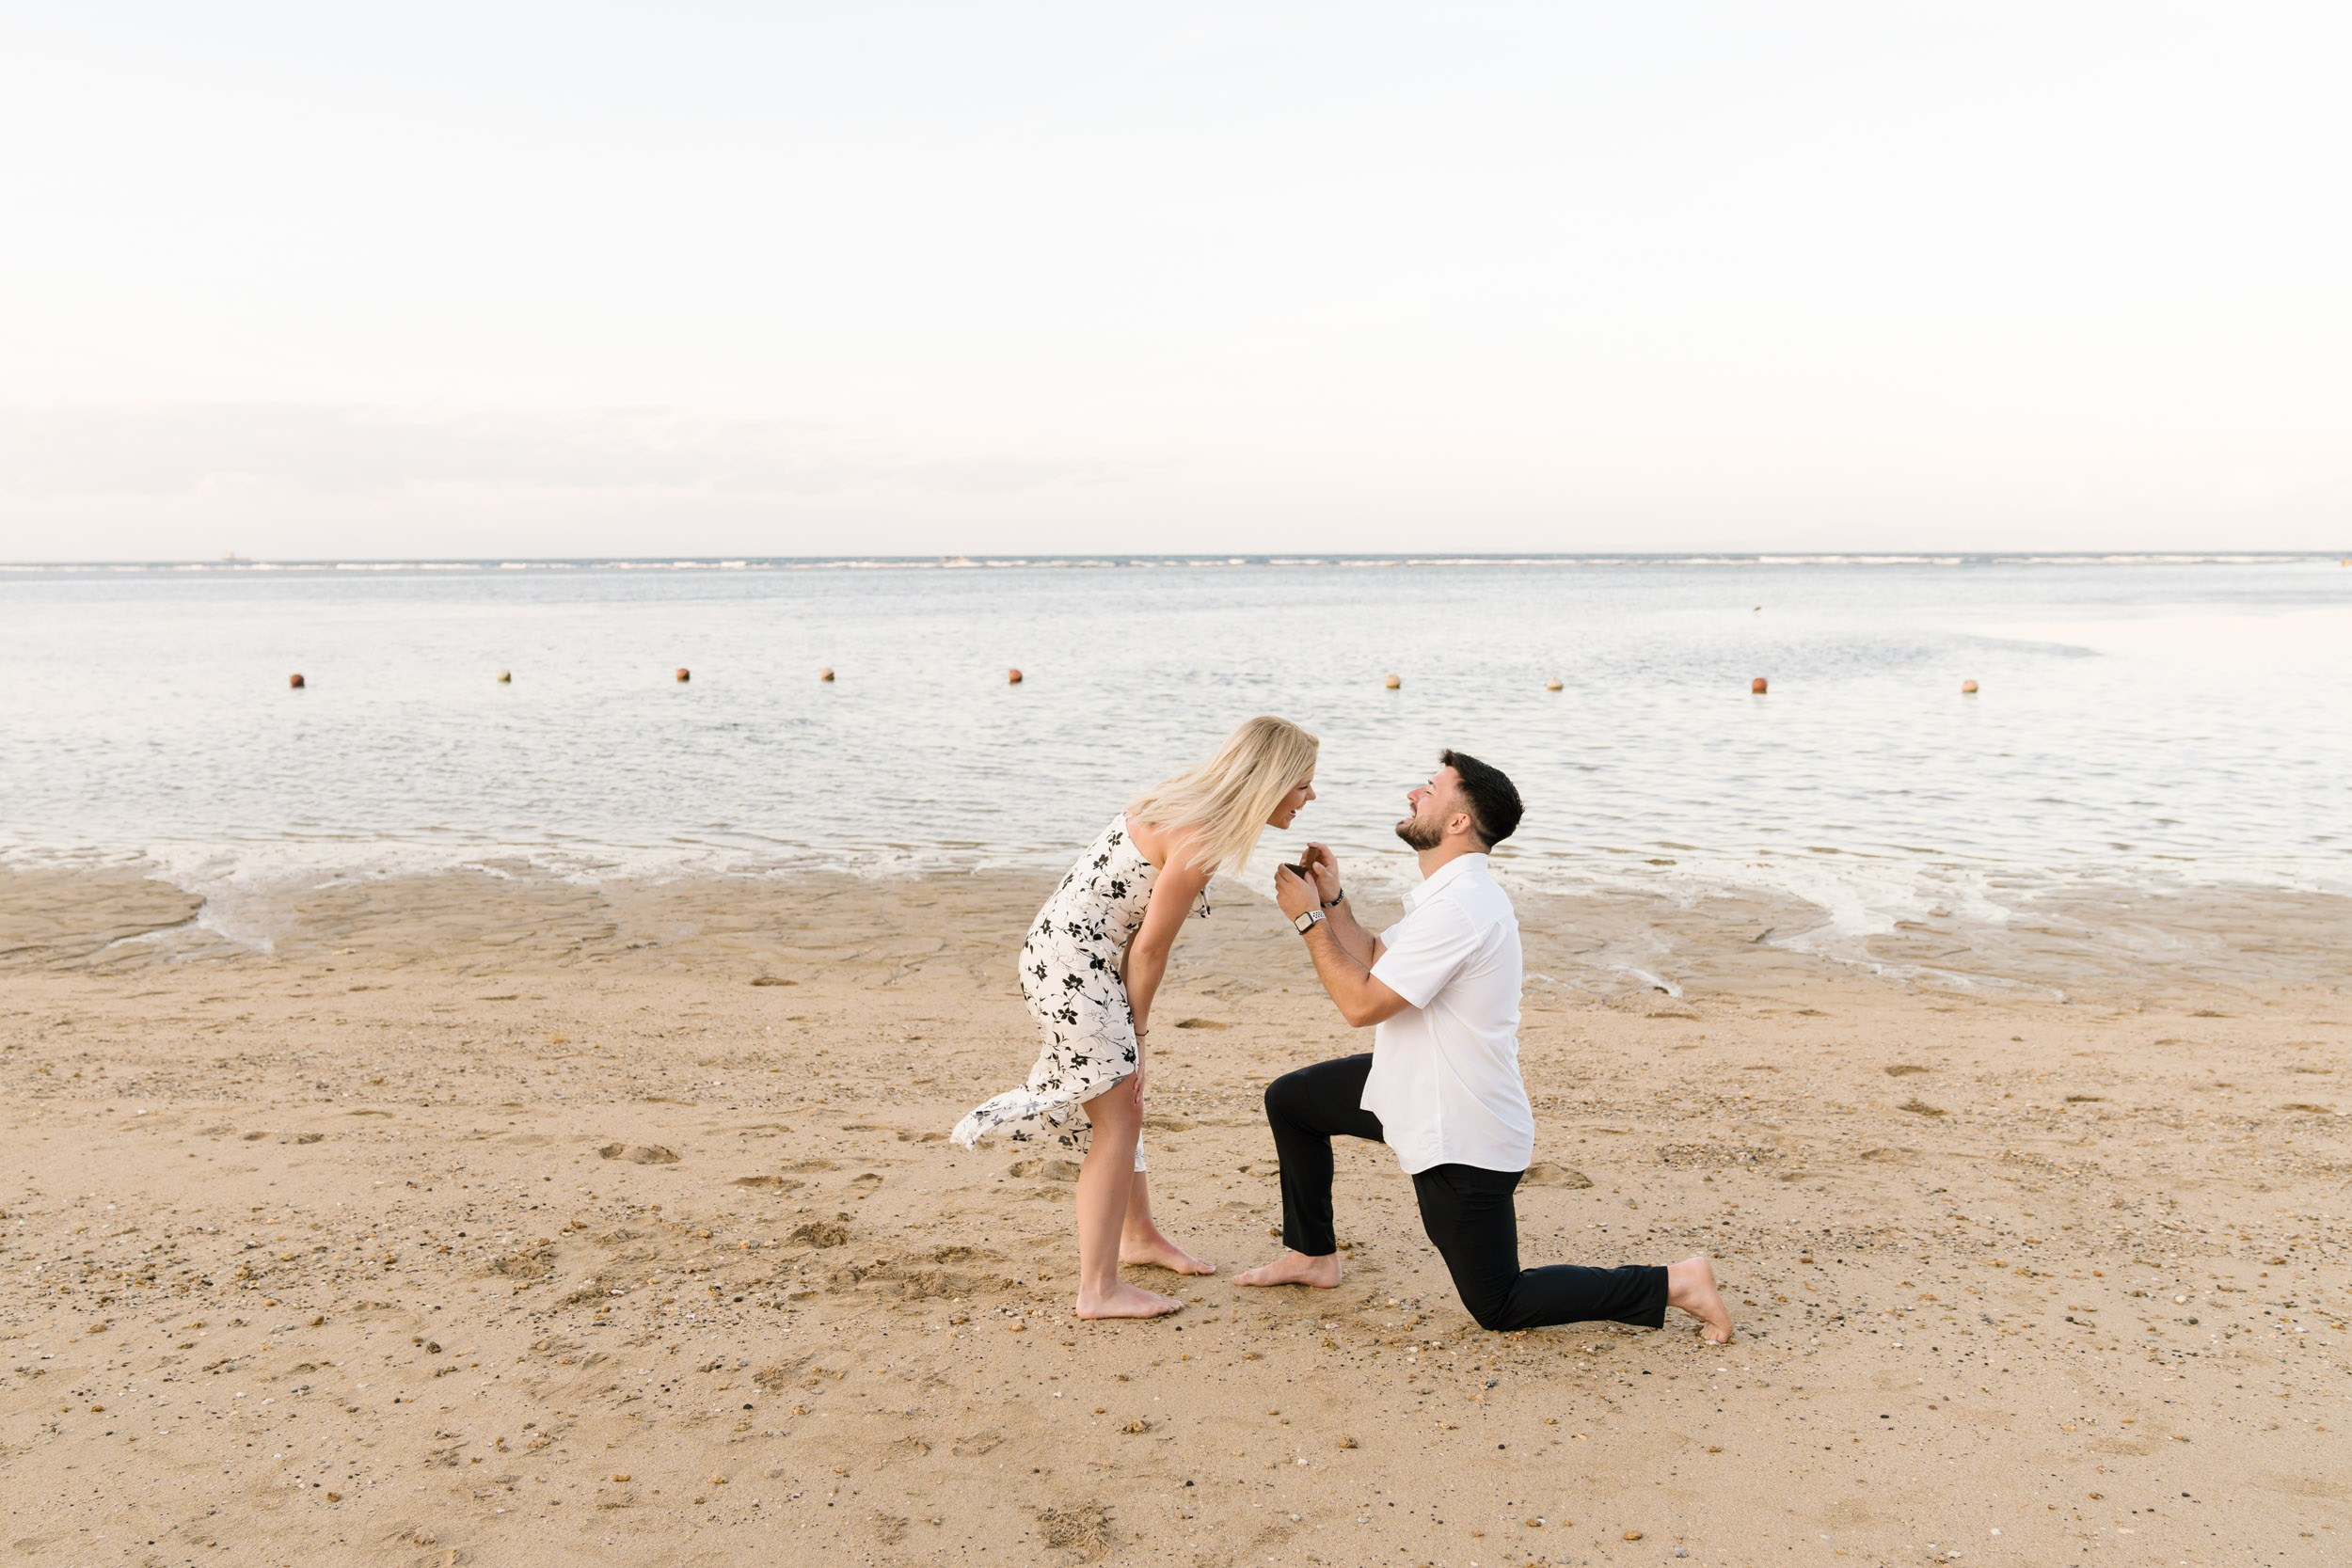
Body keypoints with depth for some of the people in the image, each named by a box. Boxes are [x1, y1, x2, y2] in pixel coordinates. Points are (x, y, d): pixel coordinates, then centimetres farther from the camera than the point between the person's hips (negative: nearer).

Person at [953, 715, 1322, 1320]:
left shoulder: (1184, 801, 6)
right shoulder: (1201, 841, -23)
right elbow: (1149, 950, -16)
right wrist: (1137, 1030, -3)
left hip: (1070, 953, 10)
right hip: (1073, 968, -10)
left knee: (1122, 1105, 21)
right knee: (1118, 1122, -3)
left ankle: (1138, 1235, 38)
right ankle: (1098, 1289, 5)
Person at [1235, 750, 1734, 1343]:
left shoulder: (1458, 906, -27)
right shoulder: (1454, 891, 7)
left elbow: (1362, 1003, -25)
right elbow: (1374, 961, 12)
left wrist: (1308, 918, -16)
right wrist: (1332, 900, 0)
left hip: (1461, 1135, -10)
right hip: (1421, 1090, 10)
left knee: (1499, 1306, 2)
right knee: (1290, 1099, 16)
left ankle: (1671, 1283, 8)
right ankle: (1312, 1255, 30)